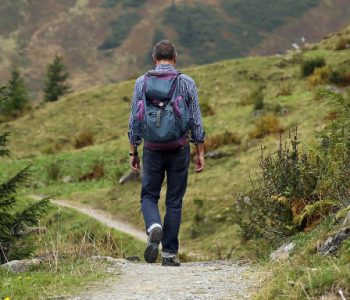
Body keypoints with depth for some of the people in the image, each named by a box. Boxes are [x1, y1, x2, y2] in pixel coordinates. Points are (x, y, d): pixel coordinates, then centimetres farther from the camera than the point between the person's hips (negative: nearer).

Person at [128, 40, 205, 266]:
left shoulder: (142, 82, 1)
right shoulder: (187, 83, -1)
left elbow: (135, 120, 1)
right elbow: (196, 120, -1)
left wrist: (133, 152, 8)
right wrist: (200, 153, 5)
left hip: (152, 150, 0)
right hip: (179, 149, 0)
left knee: (149, 196, 14)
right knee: (174, 202, 8)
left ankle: (154, 228, -16)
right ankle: (169, 254, 8)